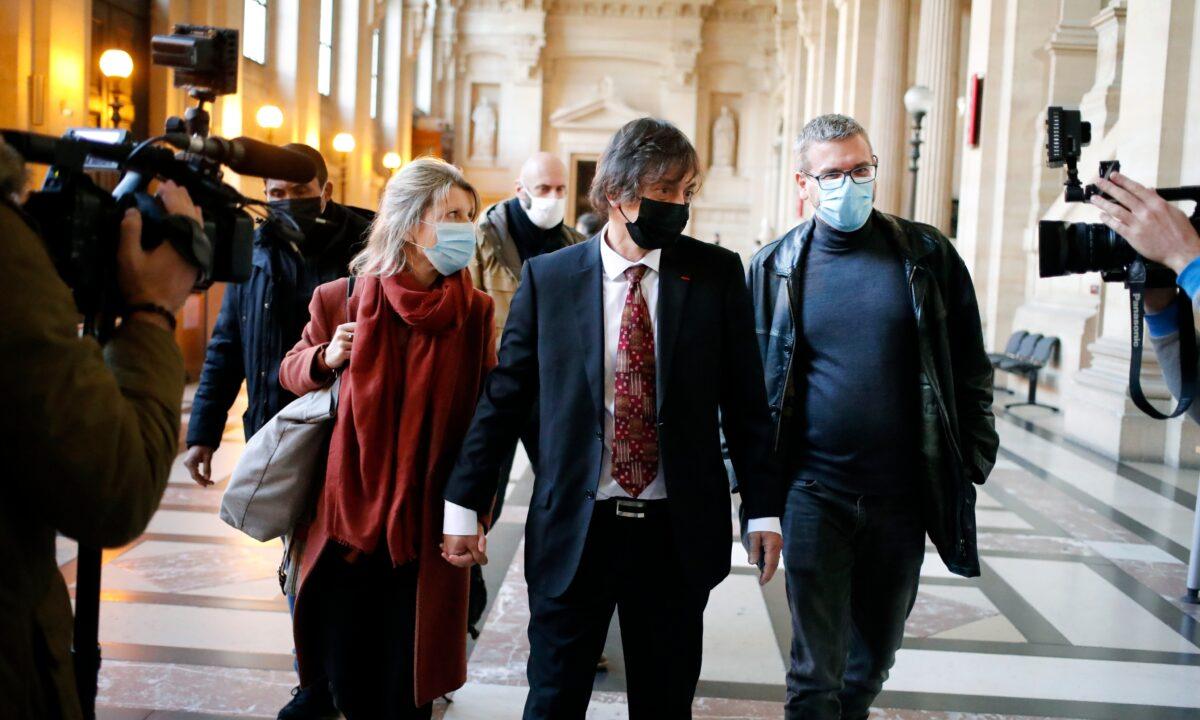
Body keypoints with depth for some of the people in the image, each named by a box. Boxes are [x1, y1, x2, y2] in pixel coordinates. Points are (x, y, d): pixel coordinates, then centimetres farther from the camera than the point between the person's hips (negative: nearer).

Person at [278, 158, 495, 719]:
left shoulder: (474, 312, -4)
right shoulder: (342, 298, -4)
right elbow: (292, 371, 12)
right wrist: (325, 358, -10)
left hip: (427, 525, 0)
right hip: (349, 515, 1)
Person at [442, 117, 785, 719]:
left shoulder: (717, 273, -1)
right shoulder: (547, 278, -2)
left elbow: (745, 398, 2)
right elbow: (504, 396, 2)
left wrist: (763, 508, 1)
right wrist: (464, 506, 2)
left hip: (678, 532, 1)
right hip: (572, 529, -1)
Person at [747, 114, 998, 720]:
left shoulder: (928, 255, 0)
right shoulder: (775, 267, -1)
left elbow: (969, 367, 6)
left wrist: (973, 460, 2)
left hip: (904, 495, 2)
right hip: (814, 493, -1)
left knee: (872, 661, 18)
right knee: (816, 670, 3)